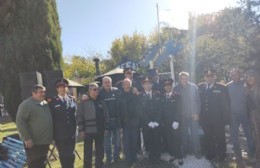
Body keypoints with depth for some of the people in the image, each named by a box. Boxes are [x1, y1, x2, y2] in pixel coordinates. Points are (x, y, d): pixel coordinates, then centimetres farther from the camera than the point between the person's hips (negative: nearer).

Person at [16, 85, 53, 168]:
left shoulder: (45, 103, 10)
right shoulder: (26, 104, -13)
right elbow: (20, 121, -18)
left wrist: (50, 136, 16)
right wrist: (26, 138, -21)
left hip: (45, 141, 7)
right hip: (33, 142, -7)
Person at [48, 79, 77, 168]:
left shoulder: (73, 99, 6)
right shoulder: (53, 101, -4)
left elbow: (76, 114, 10)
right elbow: (51, 118, -3)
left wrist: (76, 129, 6)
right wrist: (52, 134, -5)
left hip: (71, 133, 3)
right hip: (60, 135, -3)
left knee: (71, 155, 14)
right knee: (63, 156, 8)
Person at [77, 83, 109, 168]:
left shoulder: (101, 102, 8)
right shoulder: (83, 102, -4)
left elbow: (106, 115, 10)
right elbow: (79, 116, -6)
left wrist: (106, 128, 7)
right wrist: (81, 129, -10)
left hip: (100, 130, 4)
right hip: (88, 131, -4)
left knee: (100, 151, 13)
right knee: (88, 152, 6)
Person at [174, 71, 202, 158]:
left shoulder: (193, 87, -4)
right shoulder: (176, 88, -3)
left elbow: (198, 100, -2)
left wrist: (197, 113, -7)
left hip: (193, 115, -1)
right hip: (182, 115, 1)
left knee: (195, 134, 2)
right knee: (184, 134, 10)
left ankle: (197, 151, 16)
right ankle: (185, 150, 25)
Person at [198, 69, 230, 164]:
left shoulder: (222, 88, -6)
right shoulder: (200, 87, 2)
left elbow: (226, 105, -6)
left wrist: (226, 119, -10)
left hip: (218, 120, -2)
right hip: (205, 119, 3)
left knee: (220, 139, 12)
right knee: (208, 139, 16)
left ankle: (221, 158, 32)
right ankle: (210, 156, 35)